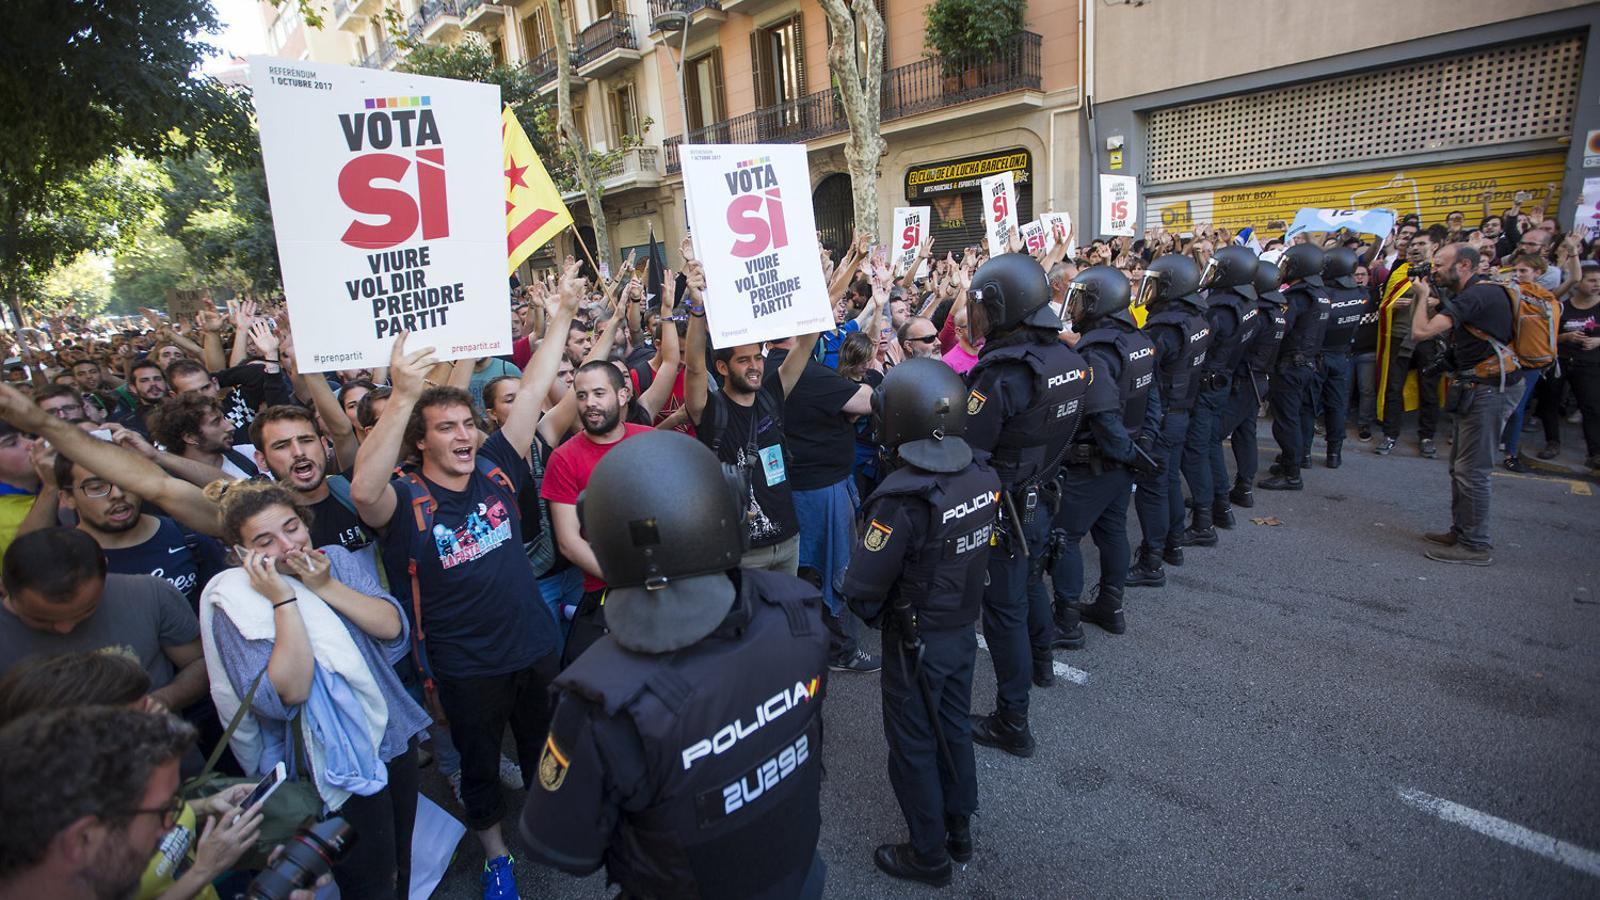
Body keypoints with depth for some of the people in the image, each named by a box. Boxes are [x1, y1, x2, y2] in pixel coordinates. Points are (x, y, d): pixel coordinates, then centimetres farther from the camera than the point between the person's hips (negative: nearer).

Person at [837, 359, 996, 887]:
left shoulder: (903, 499, -30)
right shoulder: (984, 479, -9)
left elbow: (860, 588, -26)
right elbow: (981, 549, 4)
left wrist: (870, 610, -5)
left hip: (915, 642, -6)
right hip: (965, 630, 7)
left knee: (914, 745, 13)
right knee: (954, 728, 24)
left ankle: (929, 854, 32)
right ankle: (959, 831, 45)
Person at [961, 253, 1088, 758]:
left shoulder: (1001, 374, -28)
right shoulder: (1066, 356, -3)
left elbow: (964, 451, -26)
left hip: (1004, 506, -8)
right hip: (1041, 496, 8)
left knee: (1004, 607, 4)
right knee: (1031, 581, 29)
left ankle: (1012, 723, 16)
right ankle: (1040, 659, 54)